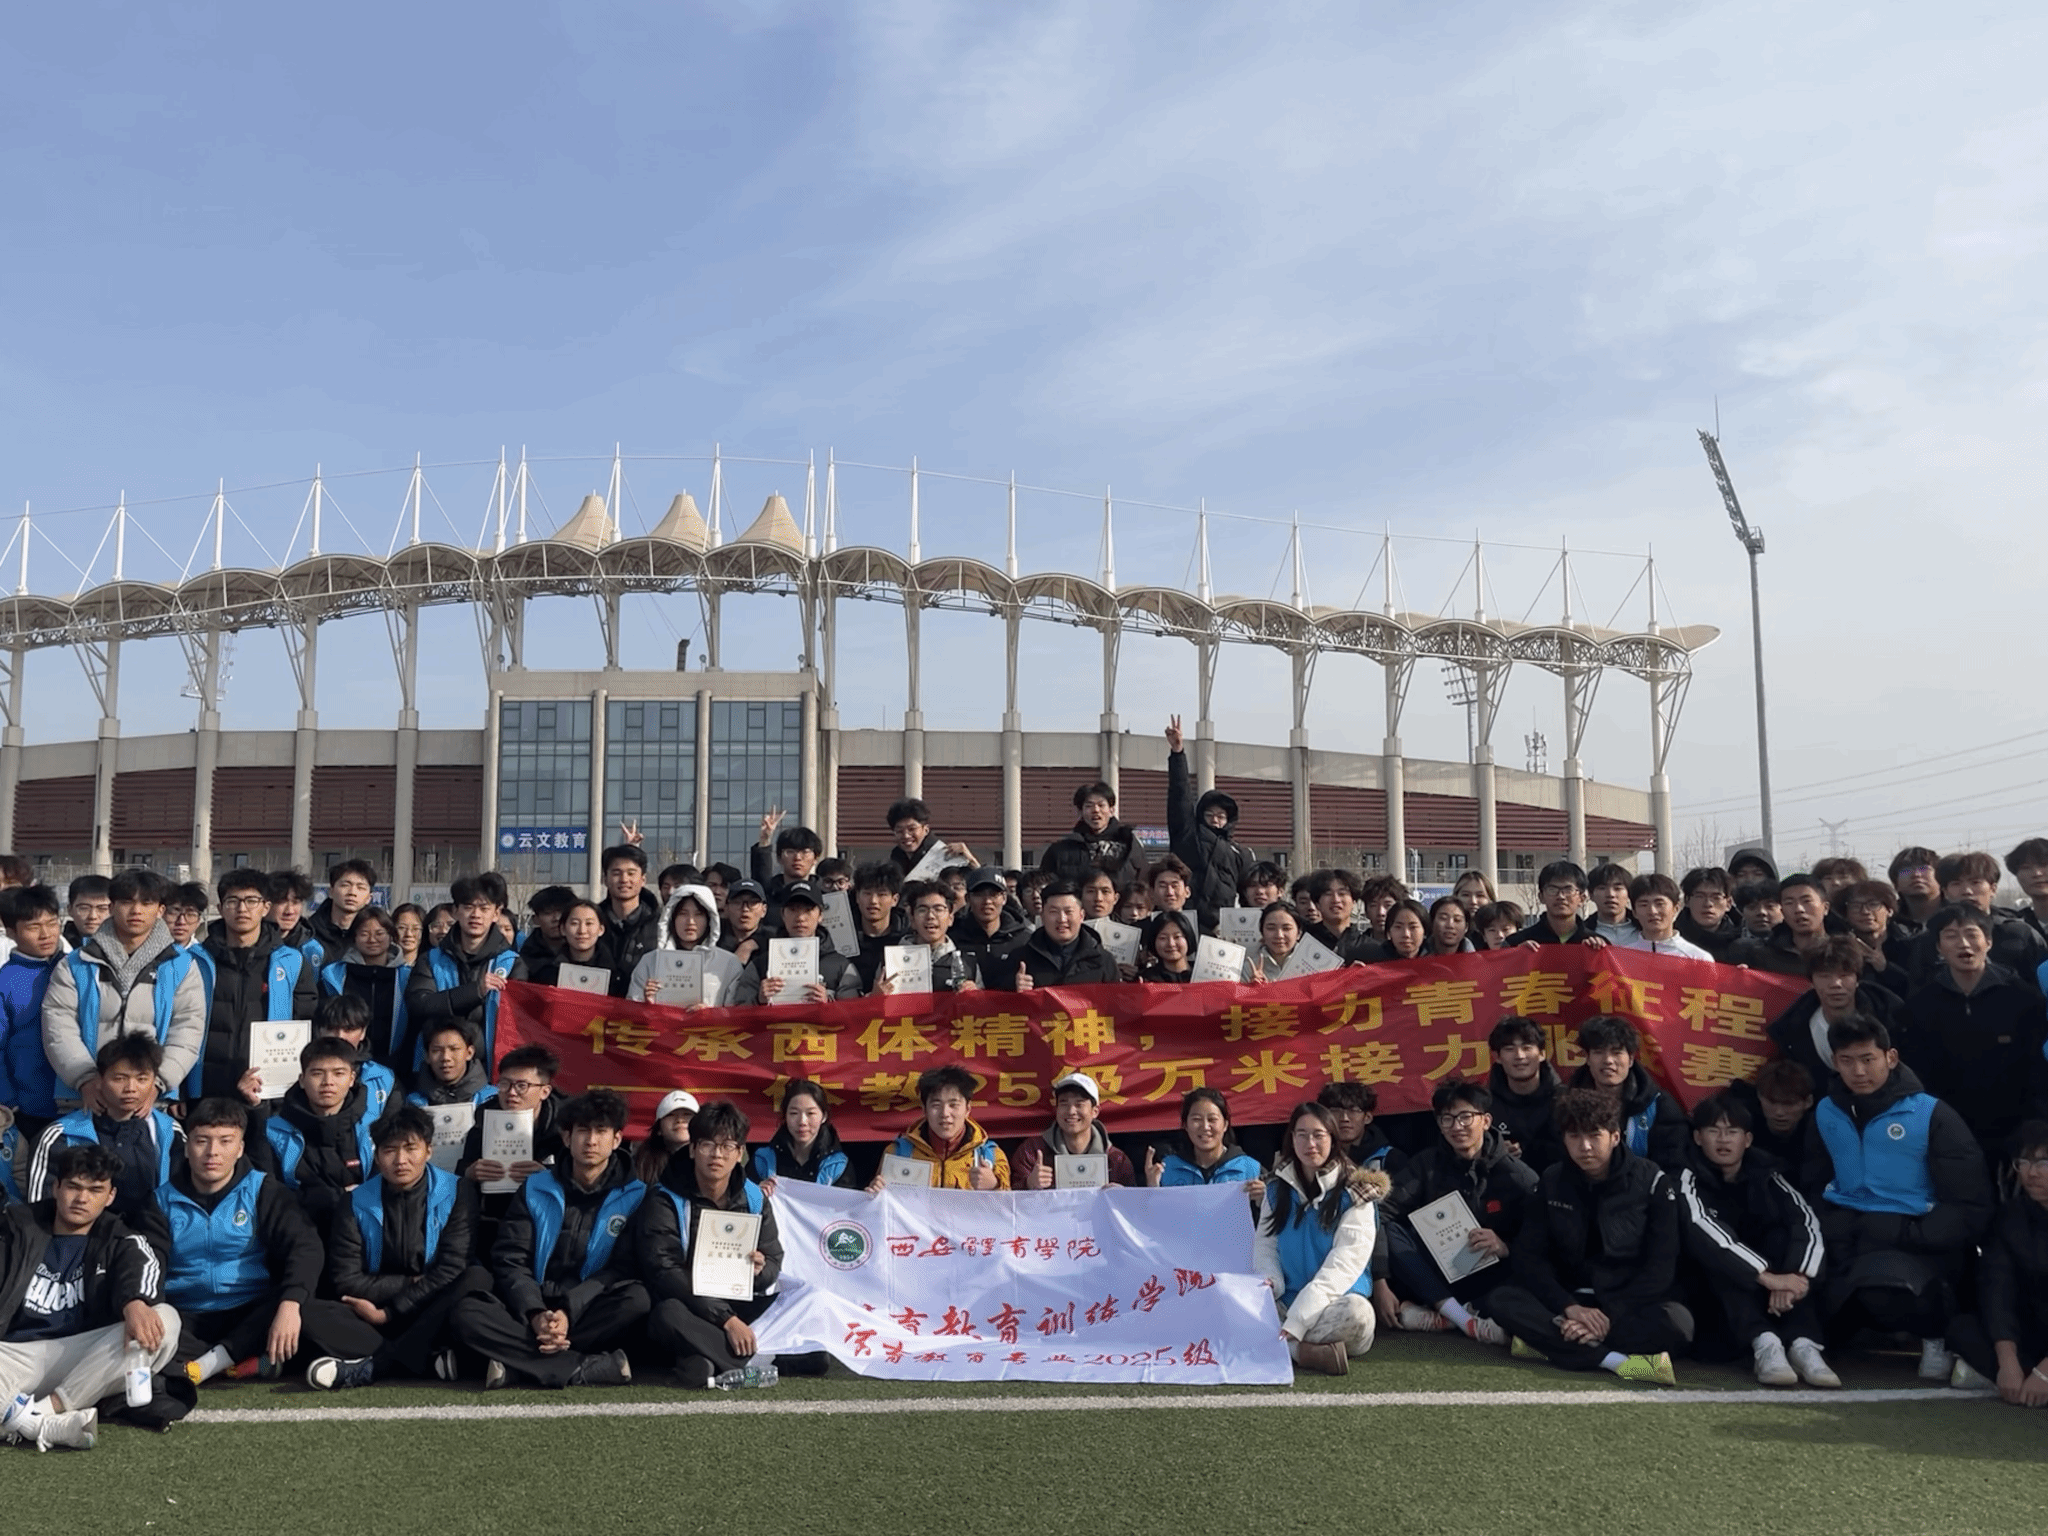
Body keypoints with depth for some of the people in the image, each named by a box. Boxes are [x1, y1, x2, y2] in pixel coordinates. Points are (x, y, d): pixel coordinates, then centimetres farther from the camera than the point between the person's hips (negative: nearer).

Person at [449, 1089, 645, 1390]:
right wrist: (535, 1314, -19)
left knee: (637, 1300, -33)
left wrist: (569, 1314, -19)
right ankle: (593, 1367, -32)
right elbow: (510, 1261, 0)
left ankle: (519, 1363, -26)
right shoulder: (534, 1189, 8)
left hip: (587, 1312, -2)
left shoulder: (635, 1196, 2)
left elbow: (621, 1269, -4)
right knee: (465, 1314, -27)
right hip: (529, 1308, 2)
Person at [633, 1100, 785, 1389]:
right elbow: (664, 1272, -18)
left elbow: (774, 1261, 7)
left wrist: (761, 1270, -21)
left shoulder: (755, 1199, 5)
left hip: (741, 1309, 4)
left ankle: (712, 1360, -28)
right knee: (668, 1315, -39)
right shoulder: (664, 1200, -8)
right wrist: (726, 1319, -26)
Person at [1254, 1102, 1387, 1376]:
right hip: (1286, 1304, 3)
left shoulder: (1355, 1192, -3)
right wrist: (1268, 1284, -16)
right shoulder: (1277, 1188, 11)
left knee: (1356, 1313, -38)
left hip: (1334, 1301, -3)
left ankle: (1280, 1347, -26)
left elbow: (1344, 1264, -14)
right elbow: (1264, 1246, 10)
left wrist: (1295, 1323, -24)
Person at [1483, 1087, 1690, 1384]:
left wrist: (1609, 1316, -23)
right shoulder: (1551, 1182, 2)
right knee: (1502, 1300, -25)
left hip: (1630, 1307, -2)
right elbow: (1529, 1256, -3)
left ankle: (1551, 1344, -31)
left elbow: (1660, 1268, -11)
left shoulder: (1651, 1182, -6)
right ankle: (1618, 1361, -34)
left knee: (1677, 1321, -35)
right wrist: (1570, 1307, -21)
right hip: (1568, 1301, 2)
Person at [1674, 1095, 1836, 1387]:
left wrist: (1796, 1276, -35)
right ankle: (1763, 1343, -46)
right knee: (1718, 1256, -29)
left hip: (1768, 1298, 3)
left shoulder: (1764, 1174, 1)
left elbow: (1807, 1221, -16)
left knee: (1782, 1236, -20)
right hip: (1712, 1292, -3)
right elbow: (1701, 1233, -29)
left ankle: (1802, 1343, -36)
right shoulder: (1689, 1179, -11)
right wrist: (1767, 1276, -40)